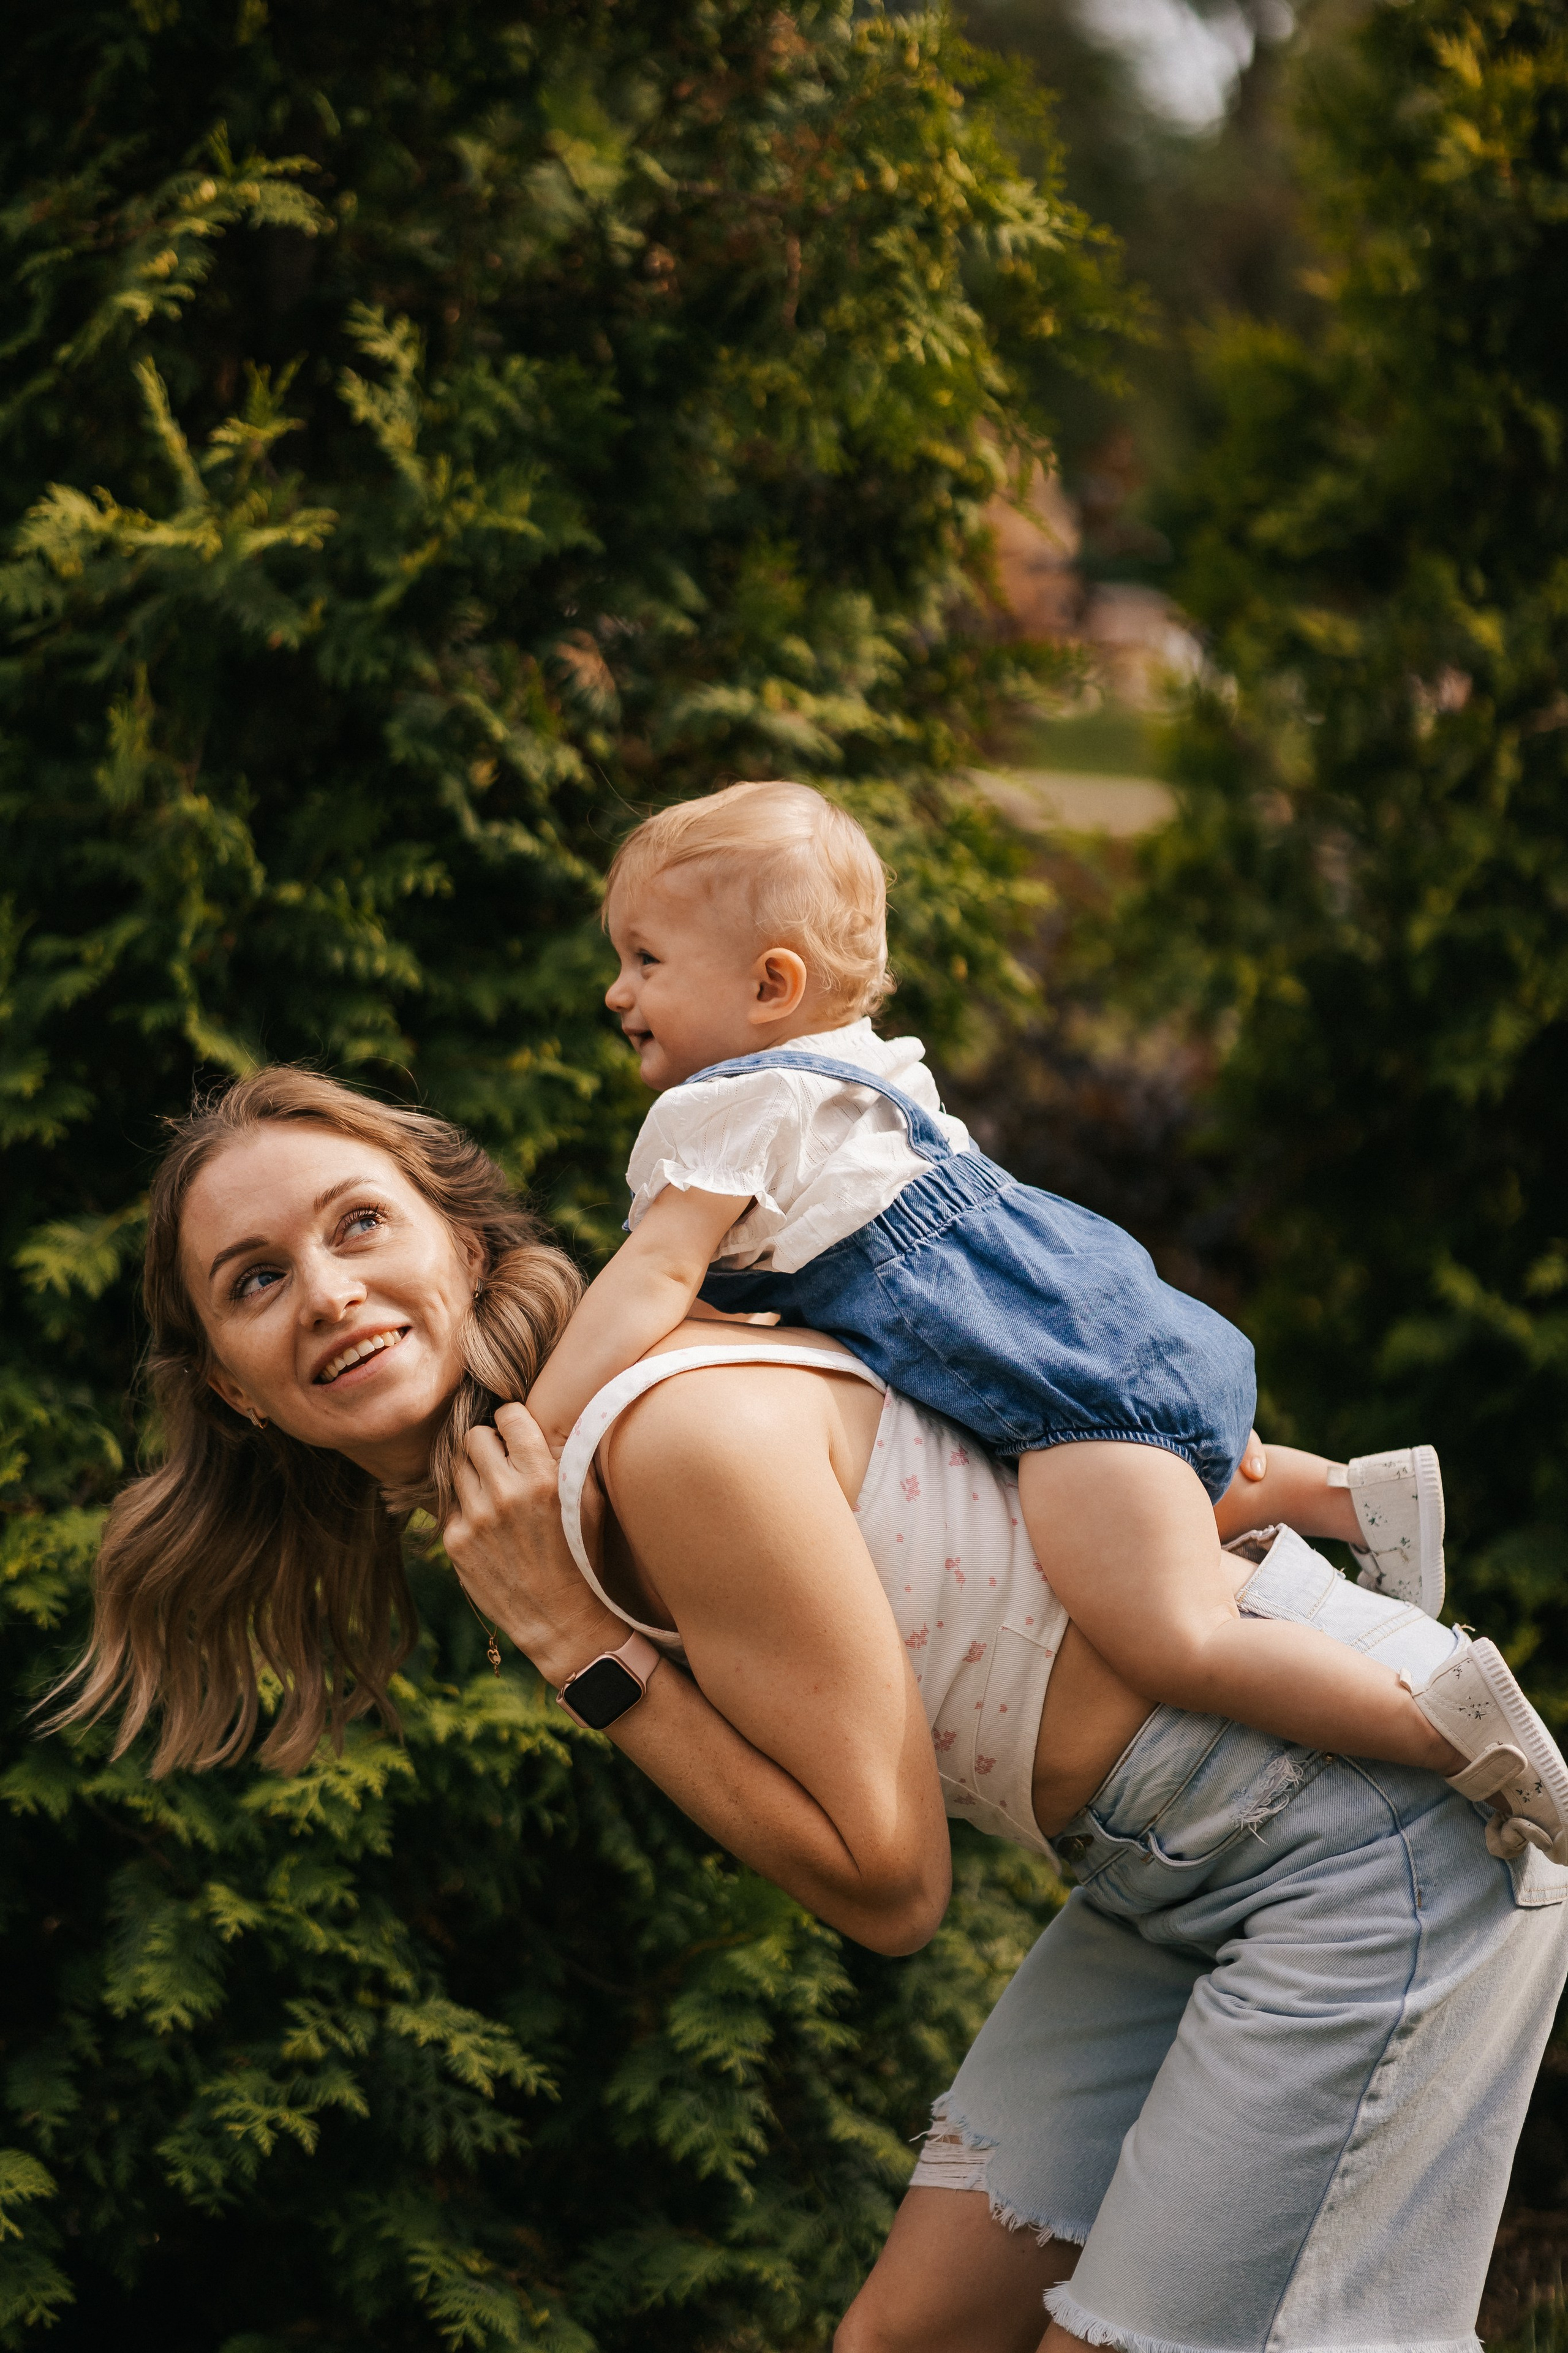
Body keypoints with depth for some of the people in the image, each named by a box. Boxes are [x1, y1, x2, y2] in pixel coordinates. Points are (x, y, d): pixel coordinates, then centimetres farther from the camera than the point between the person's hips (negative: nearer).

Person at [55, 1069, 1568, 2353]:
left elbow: (887, 1883, -19)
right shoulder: (521, 1483, 4)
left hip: (1374, 1825, -9)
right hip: (1174, 1872, 9)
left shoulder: (684, 1431, -25)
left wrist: (579, 1644, -18)